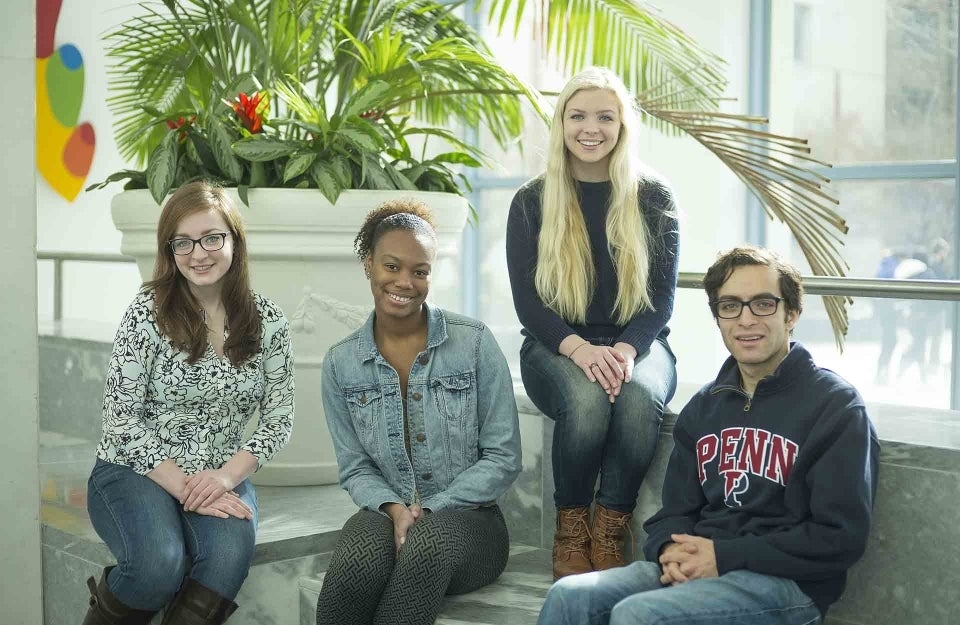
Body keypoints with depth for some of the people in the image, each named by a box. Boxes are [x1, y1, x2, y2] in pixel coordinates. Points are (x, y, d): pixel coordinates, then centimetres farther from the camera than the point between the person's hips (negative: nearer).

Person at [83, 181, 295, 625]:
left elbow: (279, 417, 1)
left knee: (230, 553, -31)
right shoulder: (148, 312, -8)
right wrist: (184, 487, -18)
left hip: (222, 478, 2)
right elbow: (121, 421, -10)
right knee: (160, 563, -31)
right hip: (136, 471, -2)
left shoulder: (267, 321, 2)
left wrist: (226, 476, -16)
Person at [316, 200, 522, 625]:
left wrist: (430, 510, -13)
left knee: (426, 543, -38)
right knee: (357, 564, -35)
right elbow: (355, 467, 7)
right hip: (386, 514, 1)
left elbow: (503, 460, -4)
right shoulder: (340, 362, 4)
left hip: (466, 516, -1)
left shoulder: (475, 342, -4)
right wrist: (394, 508, -14)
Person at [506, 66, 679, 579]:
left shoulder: (653, 198, 3)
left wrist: (626, 350, -21)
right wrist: (579, 348, -22)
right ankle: (570, 532, -14)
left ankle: (609, 534, -20)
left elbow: (662, 293, 0)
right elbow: (527, 300, -2)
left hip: (637, 343, 1)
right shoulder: (533, 201, 3)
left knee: (638, 397, -35)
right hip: (557, 348, 0)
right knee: (586, 400, -35)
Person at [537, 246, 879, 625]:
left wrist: (724, 556, -16)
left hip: (786, 581, -5)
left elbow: (841, 539, -12)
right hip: (696, 565, 6)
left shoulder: (835, 407, -5)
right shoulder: (705, 405, 15)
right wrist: (672, 550, -9)